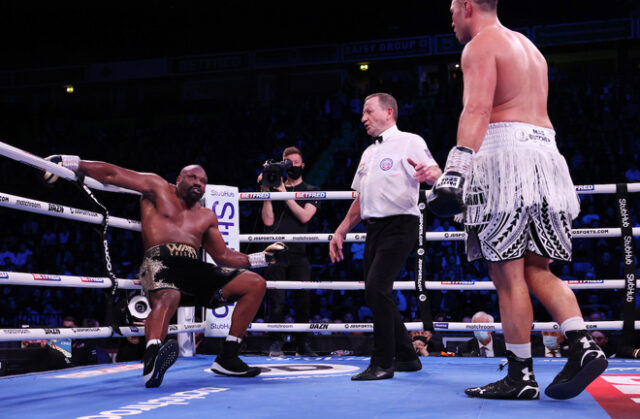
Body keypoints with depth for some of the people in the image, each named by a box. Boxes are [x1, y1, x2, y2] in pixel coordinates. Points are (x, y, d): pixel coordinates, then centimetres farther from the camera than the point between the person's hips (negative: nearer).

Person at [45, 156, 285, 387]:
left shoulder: (207, 217, 29)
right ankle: (151, 361, -68)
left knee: (256, 284, -5)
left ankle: (227, 359, -7)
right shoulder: (158, 189, 16)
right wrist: (71, 162, 5)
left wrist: (262, 258, 21)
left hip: (193, 268, 6)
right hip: (161, 261, -6)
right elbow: (111, 174, 12)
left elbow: (223, 256, 30)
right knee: (168, 297, -41)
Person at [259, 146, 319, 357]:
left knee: (302, 298, -3)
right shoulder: (276, 187, 13)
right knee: (277, 299, -4)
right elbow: (268, 221, 3)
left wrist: (285, 194, -7)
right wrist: (266, 193, -3)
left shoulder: (310, 191, 13)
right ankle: (276, 343, 3)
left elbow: (304, 216, -5)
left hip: (298, 252, 0)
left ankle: (303, 344, 7)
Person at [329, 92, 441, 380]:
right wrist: (340, 232, 21)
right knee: (375, 294, 8)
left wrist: (428, 173, -38)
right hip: (374, 227, 8)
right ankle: (406, 357, 21)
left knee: (377, 288, -19)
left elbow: (437, 175, -15)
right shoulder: (368, 153, 22)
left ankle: (382, 363, -12)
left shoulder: (409, 142, -1)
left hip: (399, 225, -8)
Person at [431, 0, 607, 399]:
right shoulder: (528, 47, 27)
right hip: (546, 154, 9)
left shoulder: (480, 45, -1)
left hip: (506, 155, -9)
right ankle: (584, 345, -7)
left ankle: (521, 376, -2)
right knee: (537, 269, 9)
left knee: (508, 273, -6)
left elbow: (477, 109, -17)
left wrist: (457, 167, -27)